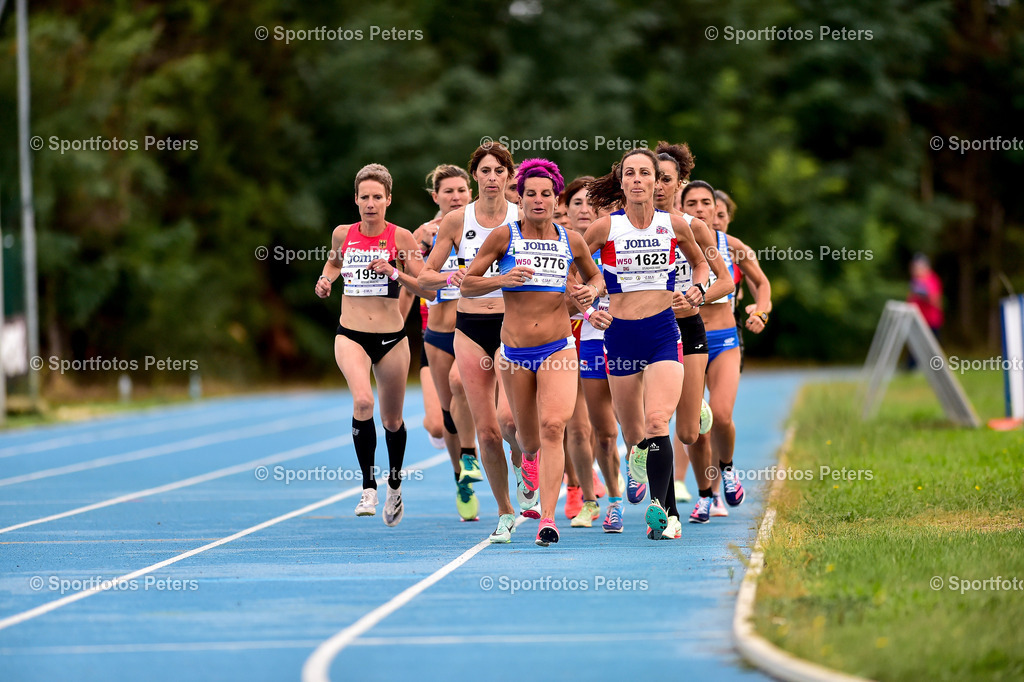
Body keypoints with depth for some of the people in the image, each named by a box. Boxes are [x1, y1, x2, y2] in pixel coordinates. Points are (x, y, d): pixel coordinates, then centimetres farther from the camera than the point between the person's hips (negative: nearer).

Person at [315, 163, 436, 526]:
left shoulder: (401, 238, -4)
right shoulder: (343, 234, 3)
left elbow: (428, 289, -6)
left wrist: (394, 272, -20)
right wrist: (326, 279, 7)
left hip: (391, 338, 0)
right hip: (350, 336, 0)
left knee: (392, 421, 13)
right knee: (362, 402, -28)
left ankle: (395, 486, 40)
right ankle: (368, 486, -20)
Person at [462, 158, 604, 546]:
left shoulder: (572, 241, 3)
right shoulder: (504, 236, -2)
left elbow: (595, 277, 22)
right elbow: (466, 284, 0)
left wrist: (592, 292, -2)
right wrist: (503, 279, -18)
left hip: (559, 350, 0)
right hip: (515, 352, 0)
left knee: (553, 426, -22)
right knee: (529, 440, 12)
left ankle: (547, 517, -24)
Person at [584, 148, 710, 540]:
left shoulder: (674, 226, 2)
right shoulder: (604, 228, -2)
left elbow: (700, 262, 22)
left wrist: (698, 289, 2)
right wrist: (587, 310, -6)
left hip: (663, 334, -1)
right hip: (619, 335, 1)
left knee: (656, 421, -23)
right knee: (633, 437, 6)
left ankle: (659, 507, -29)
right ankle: (670, 513, 22)